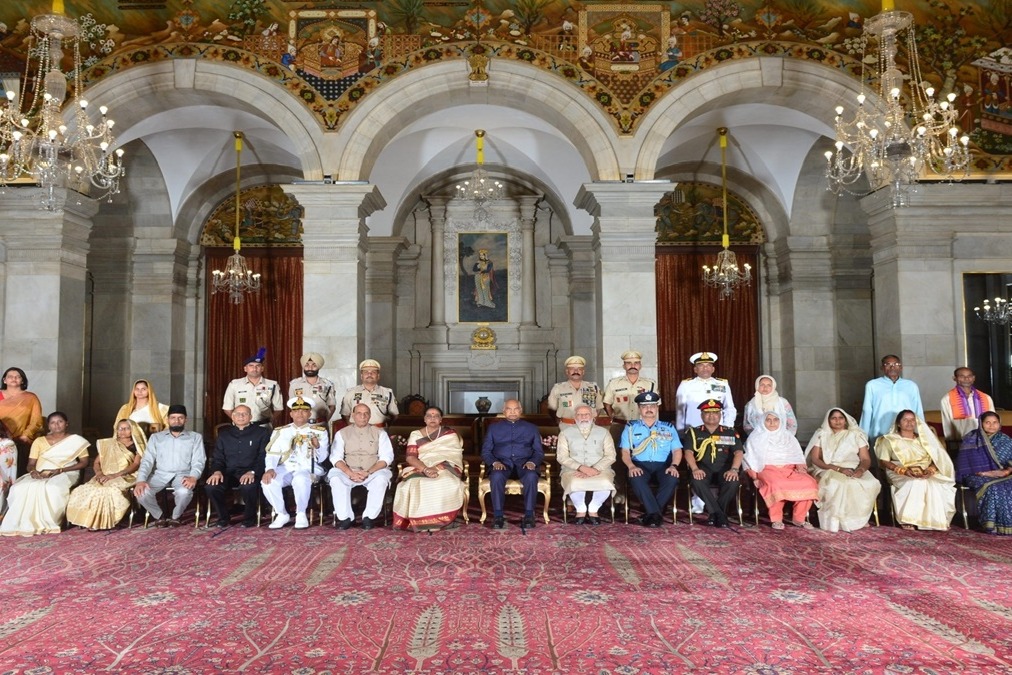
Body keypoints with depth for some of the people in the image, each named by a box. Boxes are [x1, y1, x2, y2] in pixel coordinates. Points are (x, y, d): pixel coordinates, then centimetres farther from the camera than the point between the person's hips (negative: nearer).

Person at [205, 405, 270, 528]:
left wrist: (252, 472, -18)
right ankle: (223, 517, -2)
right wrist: (217, 471, -7)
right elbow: (217, 457, 16)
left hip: (249, 473, -3)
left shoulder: (261, 433, 9)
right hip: (228, 472, 3)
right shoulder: (224, 434, 21)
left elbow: (263, 457, 0)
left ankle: (249, 518, -8)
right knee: (211, 486, -28)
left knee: (248, 486, -38)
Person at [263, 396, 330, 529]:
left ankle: (301, 514, -15)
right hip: (285, 468, 3)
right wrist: (270, 469, -15)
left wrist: (318, 447, -20)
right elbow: (272, 454, 5)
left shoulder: (320, 432, 8)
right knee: (268, 481, -28)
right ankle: (282, 514, -7)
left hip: (308, 469, -2)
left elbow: (322, 459, 3)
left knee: (301, 480, -37)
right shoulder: (280, 431, 14)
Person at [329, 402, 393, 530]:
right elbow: (336, 457, 0)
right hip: (348, 473, 1)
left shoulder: (380, 433, 8)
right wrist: (350, 473, -19)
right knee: (335, 477, -30)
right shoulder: (342, 433, 10)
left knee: (381, 478, -33)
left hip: (373, 473, -1)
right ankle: (345, 517, -21)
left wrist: (368, 472, -17)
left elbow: (386, 457, -1)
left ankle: (369, 517, -22)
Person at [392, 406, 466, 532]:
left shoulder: (450, 433, 9)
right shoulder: (415, 435, 10)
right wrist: (426, 469, -20)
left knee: (447, 484, -36)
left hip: (445, 470, -1)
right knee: (414, 485, -34)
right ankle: (420, 521, -24)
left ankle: (437, 520, -24)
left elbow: (455, 456, -1)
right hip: (420, 469, 1)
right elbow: (410, 457, -1)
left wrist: (437, 468, -17)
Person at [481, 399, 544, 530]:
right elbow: (486, 451, 12)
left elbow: (539, 452, 14)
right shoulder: (494, 428, 20)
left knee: (531, 476, -35)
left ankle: (529, 515, -29)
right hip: (502, 462, 0)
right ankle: (498, 516, -30)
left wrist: (532, 462, -8)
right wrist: (494, 462, -9)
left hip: (523, 463, 0)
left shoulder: (531, 428, 21)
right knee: (497, 476, -36)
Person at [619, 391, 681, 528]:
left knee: (672, 479, -33)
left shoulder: (669, 427, 21)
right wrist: (631, 466, -14)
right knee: (636, 479, -36)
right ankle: (656, 513, -29)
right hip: (640, 465, -1)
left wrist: (674, 465, -9)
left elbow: (677, 450, 11)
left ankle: (651, 514, -23)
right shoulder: (631, 427, 17)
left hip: (662, 466, 1)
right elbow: (625, 451, 7)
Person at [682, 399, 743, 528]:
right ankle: (720, 515, -25)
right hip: (703, 468, -1)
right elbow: (688, 452, -1)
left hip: (723, 469, 1)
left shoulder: (730, 432, 15)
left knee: (733, 481, -33)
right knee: (697, 481, -35)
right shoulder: (693, 432, 13)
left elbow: (738, 452, 2)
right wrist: (695, 469, -21)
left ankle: (714, 514, -17)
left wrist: (734, 469, -19)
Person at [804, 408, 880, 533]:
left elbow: (866, 459, 10)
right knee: (836, 483, -39)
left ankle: (857, 519, -18)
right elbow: (815, 459, -1)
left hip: (853, 471, 2)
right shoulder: (821, 434, 10)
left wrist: (860, 470, -16)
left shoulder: (856, 434, 15)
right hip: (828, 471, -2)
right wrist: (838, 469, -15)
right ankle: (835, 521, -27)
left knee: (872, 484, -31)